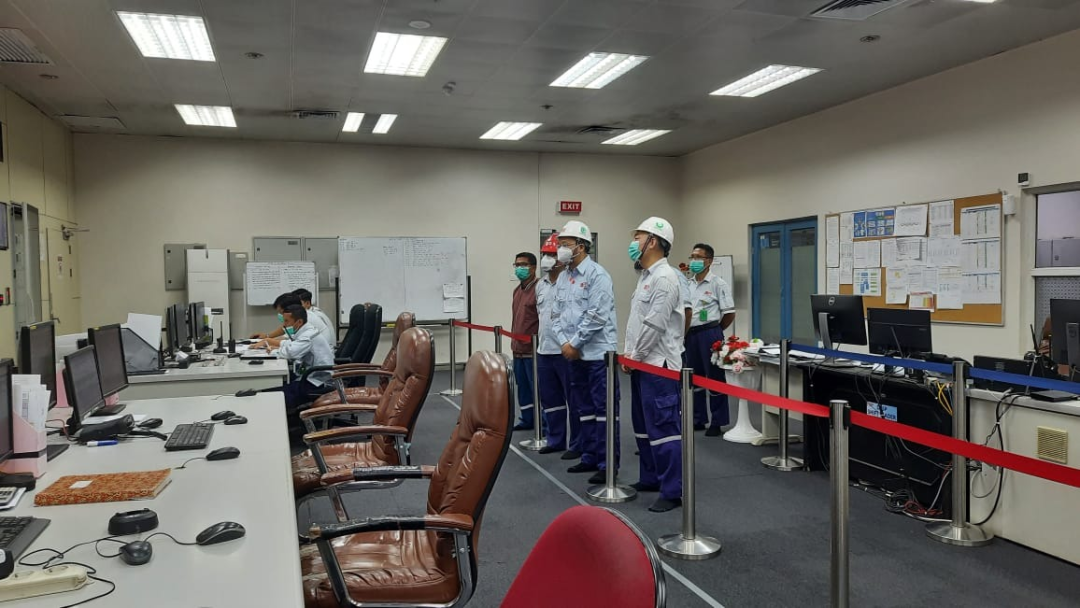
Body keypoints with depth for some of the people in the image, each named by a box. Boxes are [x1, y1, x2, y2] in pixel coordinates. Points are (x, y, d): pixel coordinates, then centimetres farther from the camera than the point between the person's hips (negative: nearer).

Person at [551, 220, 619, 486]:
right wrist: (564, 342, -3)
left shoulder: (597, 274, -11)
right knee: (584, 409, 15)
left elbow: (596, 316, -18)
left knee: (604, 409, -2)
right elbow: (556, 314, 12)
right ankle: (590, 457, 27)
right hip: (574, 354, 8)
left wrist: (575, 343, -13)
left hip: (598, 353, -8)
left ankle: (608, 464, 4)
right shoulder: (563, 277, 12)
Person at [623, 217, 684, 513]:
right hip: (641, 363, 11)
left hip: (658, 365, -11)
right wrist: (628, 352, 13)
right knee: (643, 425, 17)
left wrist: (635, 356, -12)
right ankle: (650, 477, 29)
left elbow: (654, 325, -20)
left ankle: (673, 491, -2)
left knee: (663, 427, -8)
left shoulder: (664, 278, -15)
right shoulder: (646, 276, 17)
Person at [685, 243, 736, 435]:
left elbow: (729, 313, -7)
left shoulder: (718, 284, -7)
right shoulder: (688, 284, 11)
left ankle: (717, 422, 9)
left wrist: (714, 331, 1)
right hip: (690, 334, 6)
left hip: (709, 333, -6)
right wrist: (685, 332, 8)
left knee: (714, 378, 0)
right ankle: (698, 419, 24)